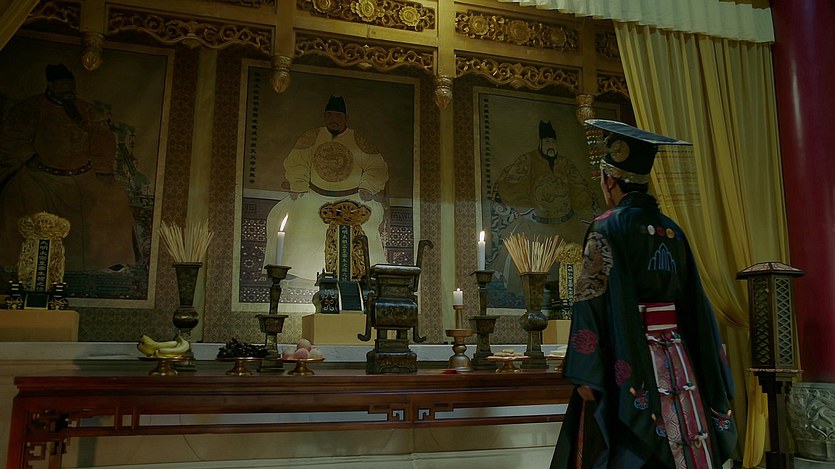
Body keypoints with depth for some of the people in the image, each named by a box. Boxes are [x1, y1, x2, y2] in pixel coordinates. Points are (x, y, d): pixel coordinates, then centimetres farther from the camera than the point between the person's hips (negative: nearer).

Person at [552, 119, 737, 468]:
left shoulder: (607, 227, -9)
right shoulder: (672, 229, 9)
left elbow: (594, 304, -16)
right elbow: (695, 304, 11)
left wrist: (585, 375, -14)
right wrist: (708, 375, 17)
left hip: (630, 363, -6)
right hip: (678, 361, 6)